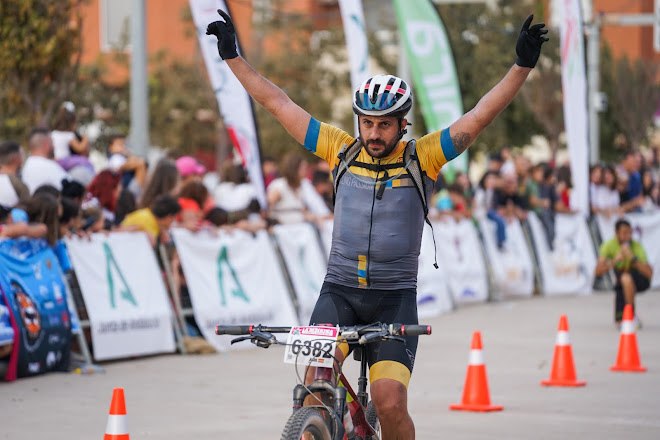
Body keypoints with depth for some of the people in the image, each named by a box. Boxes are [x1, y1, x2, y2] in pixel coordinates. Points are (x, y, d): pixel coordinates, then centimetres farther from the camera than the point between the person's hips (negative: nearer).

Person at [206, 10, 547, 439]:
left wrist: (523, 67, -19)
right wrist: (233, 56, 6)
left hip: (394, 298, -2)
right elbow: (280, 104, 7)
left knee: (390, 403, -16)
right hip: (339, 291, 2)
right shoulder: (342, 151, 4)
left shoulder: (422, 159, -1)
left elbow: (479, 117, -9)